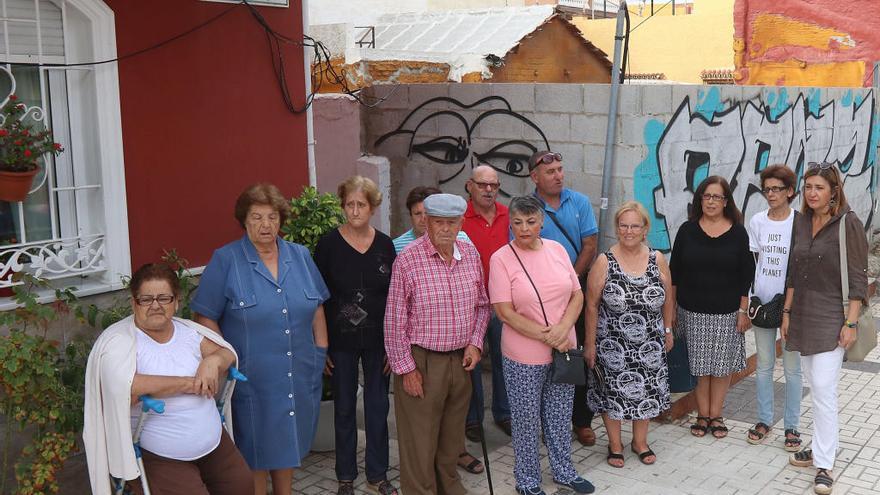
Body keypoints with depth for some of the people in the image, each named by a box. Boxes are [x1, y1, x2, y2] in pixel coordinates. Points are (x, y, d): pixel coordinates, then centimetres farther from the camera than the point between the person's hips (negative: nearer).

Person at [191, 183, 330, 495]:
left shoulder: (300, 256, 5)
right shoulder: (225, 261, -9)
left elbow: (317, 308, 12)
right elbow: (205, 318, -8)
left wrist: (321, 352, 10)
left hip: (299, 375, 5)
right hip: (251, 379, -4)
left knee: (288, 443, 19)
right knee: (255, 451, 7)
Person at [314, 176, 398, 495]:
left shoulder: (385, 245, -1)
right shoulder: (329, 244, -8)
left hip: (378, 341, 2)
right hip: (341, 342, -2)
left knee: (378, 407, 11)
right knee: (344, 409, 11)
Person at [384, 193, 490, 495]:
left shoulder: (471, 254, 2)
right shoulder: (407, 260, -14)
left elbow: (482, 304, 14)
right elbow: (394, 321, -11)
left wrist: (475, 343, 1)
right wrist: (406, 368, -10)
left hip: (461, 360, 5)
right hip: (421, 362, -5)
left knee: (453, 433, 19)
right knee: (420, 438, 5)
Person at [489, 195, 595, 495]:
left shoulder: (557, 250, 2)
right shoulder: (501, 259, -12)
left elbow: (577, 295, 4)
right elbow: (504, 312, -16)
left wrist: (563, 329, -14)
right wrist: (546, 336, -18)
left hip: (563, 350, 4)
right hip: (524, 356, -4)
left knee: (560, 417, 19)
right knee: (526, 421, 10)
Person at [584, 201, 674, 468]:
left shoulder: (657, 260, -3)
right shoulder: (605, 261, -10)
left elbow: (667, 299, 9)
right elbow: (592, 305, -8)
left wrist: (667, 330, 11)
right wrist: (590, 343, -8)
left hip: (649, 345, 3)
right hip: (613, 345, -2)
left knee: (646, 390, 13)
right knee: (613, 392, 8)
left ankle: (640, 441, 35)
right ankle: (615, 444, 29)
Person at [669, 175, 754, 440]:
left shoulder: (738, 233, -1)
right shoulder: (687, 230, 1)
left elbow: (746, 275, 1)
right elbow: (674, 272, 5)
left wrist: (743, 311, -3)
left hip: (727, 313, 0)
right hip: (693, 311, 0)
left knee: (722, 365, 6)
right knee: (700, 366, 5)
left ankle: (715, 416, 19)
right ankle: (703, 415, 17)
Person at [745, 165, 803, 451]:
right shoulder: (757, 221, 3)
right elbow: (750, 262, 7)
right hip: (762, 302, 3)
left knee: (792, 367, 5)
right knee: (764, 365, 12)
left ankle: (792, 426, 18)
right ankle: (764, 420, 26)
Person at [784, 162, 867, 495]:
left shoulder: (848, 224, -10)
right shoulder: (801, 222, 7)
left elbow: (858, 278, -10)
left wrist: (851, 323, -14)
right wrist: (787, 312, 12)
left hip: (830, 318, -6)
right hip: (802, 316, 6)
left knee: (824, 390, -7)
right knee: (816, 387, 13)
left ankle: (824, 465, 0)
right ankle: (824, 446, 26)